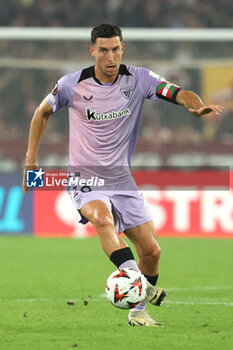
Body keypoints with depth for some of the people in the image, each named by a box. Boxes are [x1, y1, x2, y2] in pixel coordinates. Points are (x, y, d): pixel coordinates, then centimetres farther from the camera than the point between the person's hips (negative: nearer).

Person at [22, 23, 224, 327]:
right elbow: (43, 112, 9)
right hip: (84, 179, -4)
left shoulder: (138, 79, -5)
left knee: (151, 251, 1)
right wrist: (31, 159, 7)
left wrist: (198, 106, -37)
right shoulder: (72, 85, -8)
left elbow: (179, 94, -13)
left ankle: (138, 311, 24)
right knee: (103, 219, -36)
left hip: (121, 179, 4)